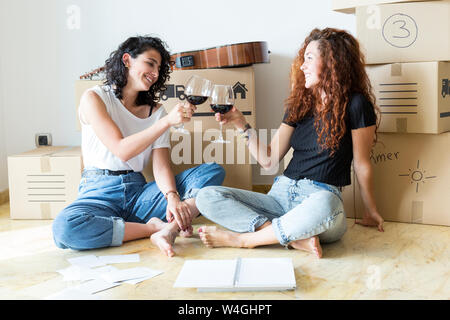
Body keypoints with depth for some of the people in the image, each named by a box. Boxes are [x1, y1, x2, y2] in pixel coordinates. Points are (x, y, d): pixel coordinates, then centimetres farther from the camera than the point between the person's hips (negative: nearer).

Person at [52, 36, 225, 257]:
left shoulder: (155, 111, 10)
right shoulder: (94, 98, -2)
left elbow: (161, 166, -1)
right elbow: (121, 150, -15)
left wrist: (172, 196, -22)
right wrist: (168, 121, -22)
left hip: (138, 192, 4)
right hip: (100, 193, -3)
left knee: (213, 171, -11)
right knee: (65, 228, -37)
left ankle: (170, 229, -32)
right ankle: (155, 226, -22)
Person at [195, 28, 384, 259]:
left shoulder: (354, 105, -1)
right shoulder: (299, 104, 15)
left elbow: (361, 164, 4)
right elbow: (268, 161, 11)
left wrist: (371, 213, 11)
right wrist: (241, 124, 3)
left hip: (322, 196, -5)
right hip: (282, 194, 6)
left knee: (322, 205, -43)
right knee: (207, 197, -12)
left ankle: (241, 238, -21)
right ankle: (293, 238, -24)